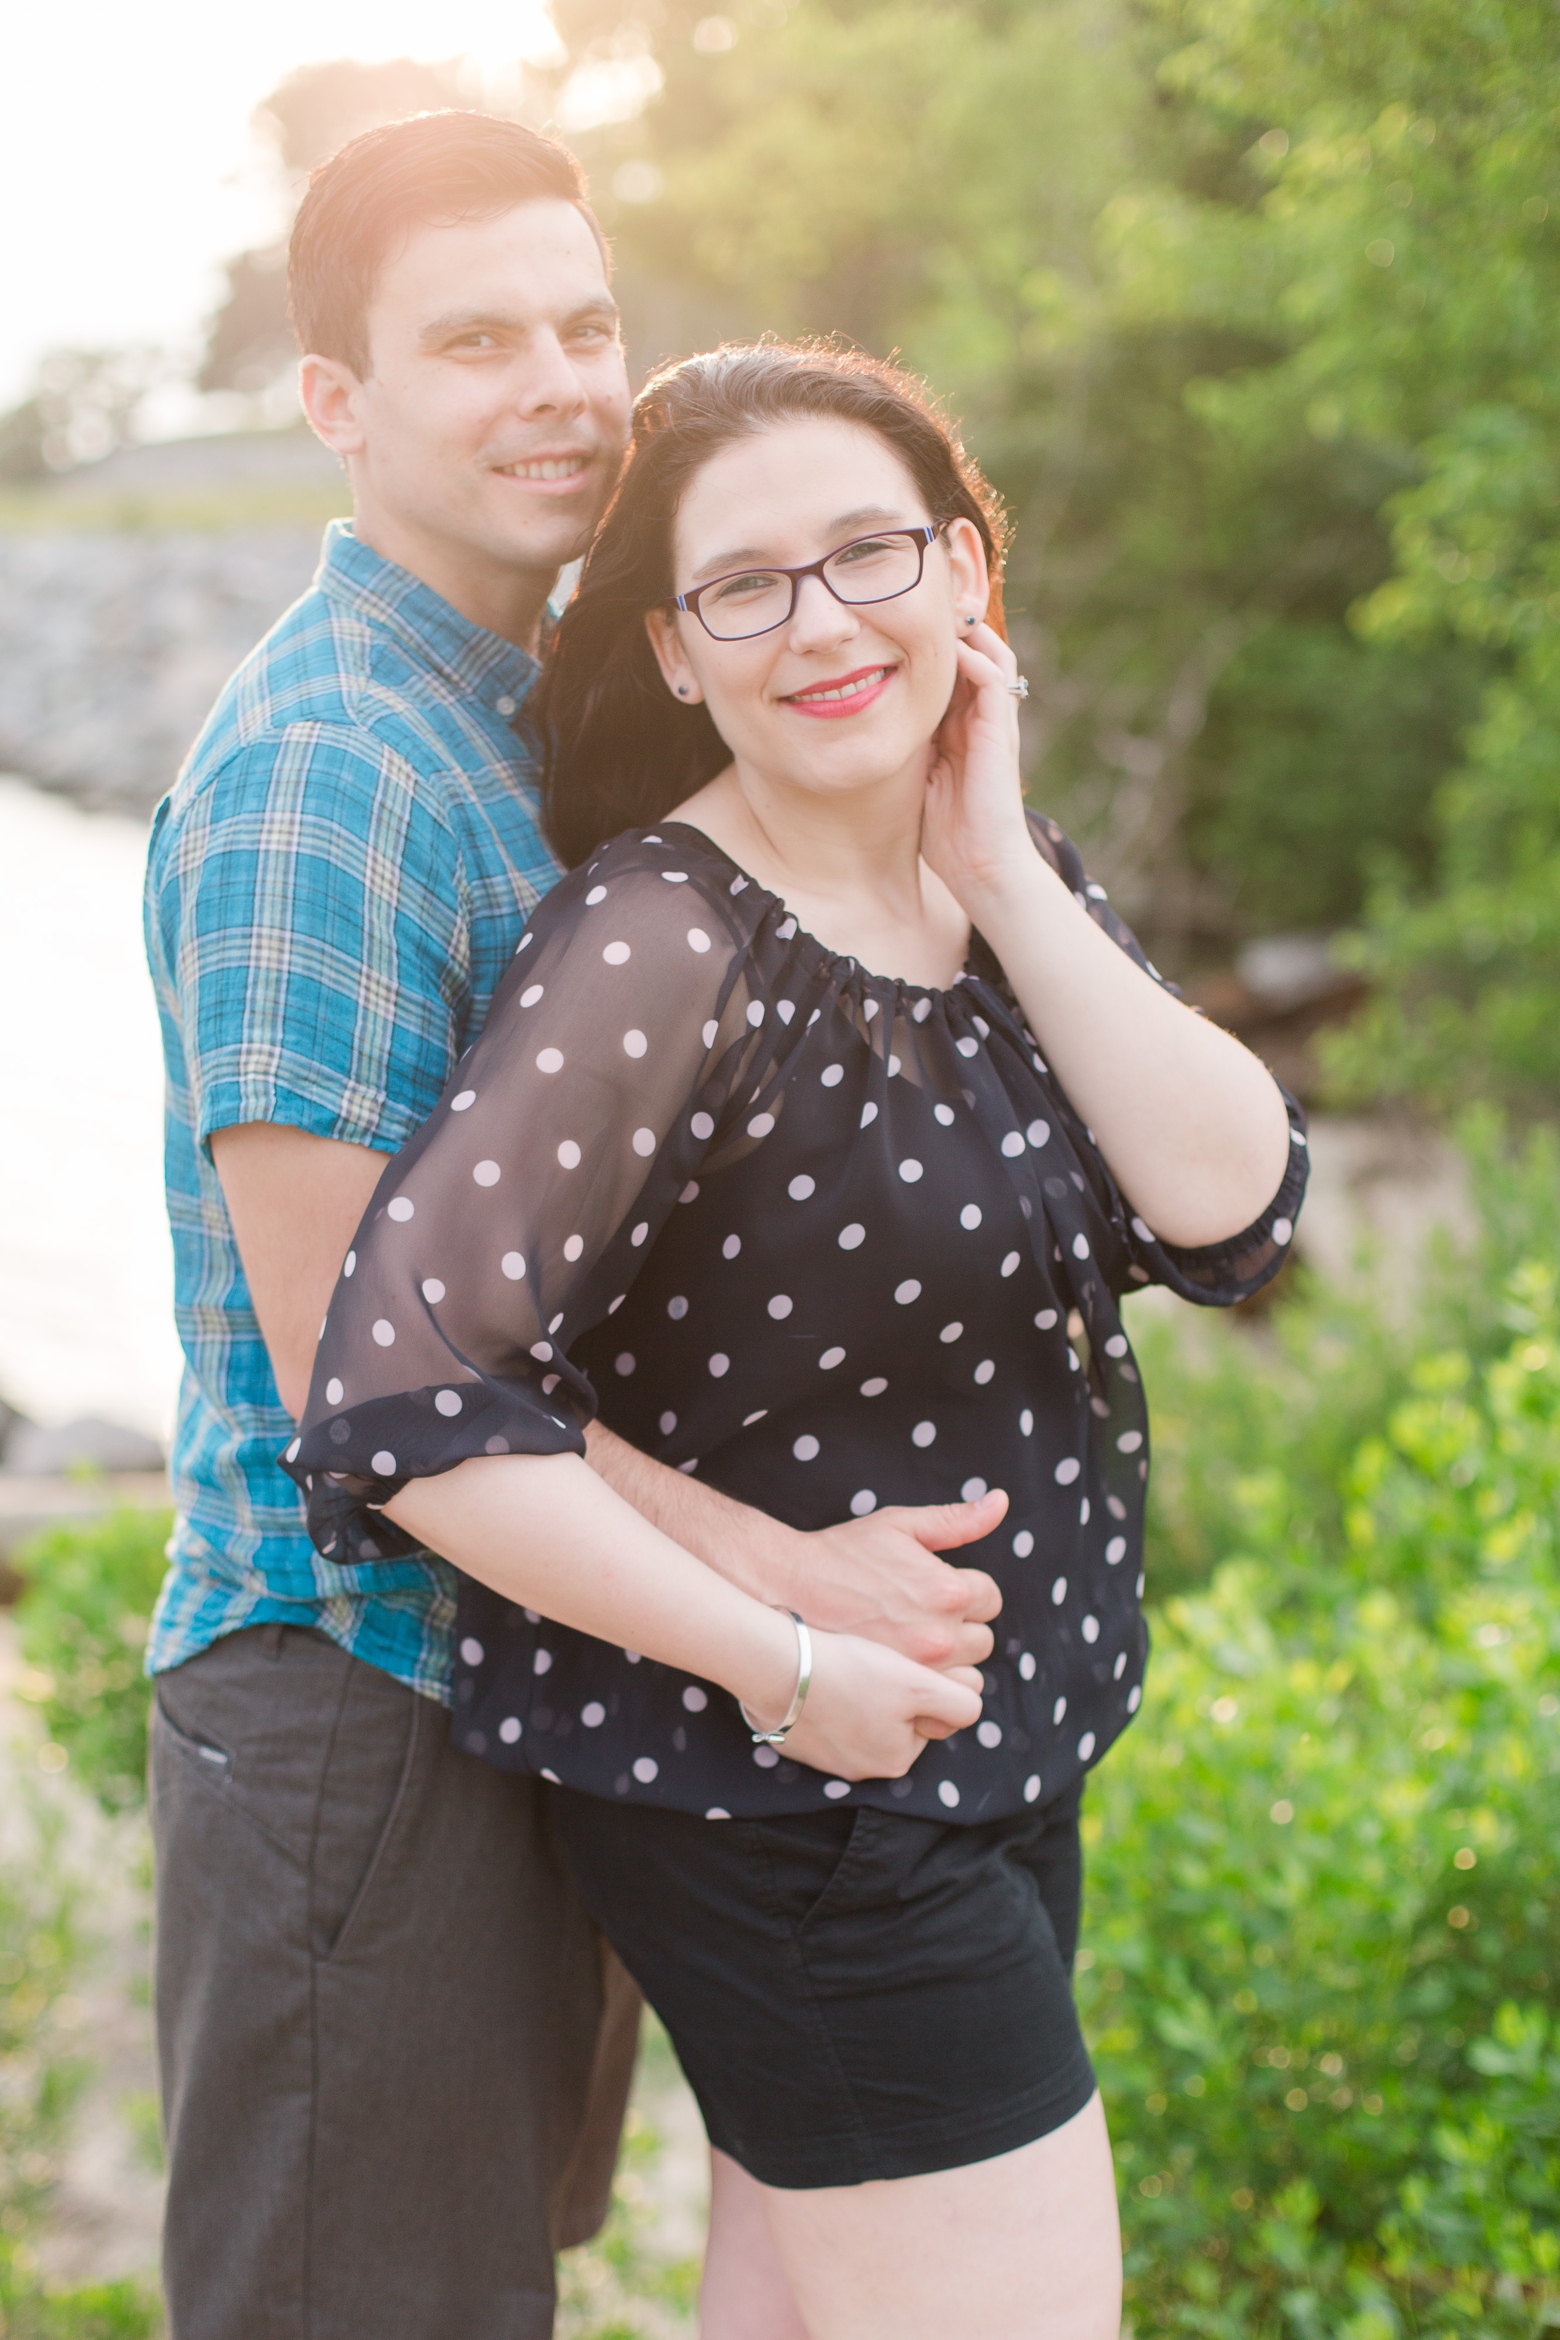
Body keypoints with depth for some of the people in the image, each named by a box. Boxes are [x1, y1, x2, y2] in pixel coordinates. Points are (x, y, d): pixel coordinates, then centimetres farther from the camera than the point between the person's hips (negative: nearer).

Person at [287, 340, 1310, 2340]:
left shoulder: (1013, 886, 3)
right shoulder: (661, 942, -22)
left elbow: (1232, 1205, -10)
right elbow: (401, 1404, -28)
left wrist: (997, 867, -14)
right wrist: (781, 1662, -23)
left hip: (988, 1759, 8)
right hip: (788, 1806, -7)